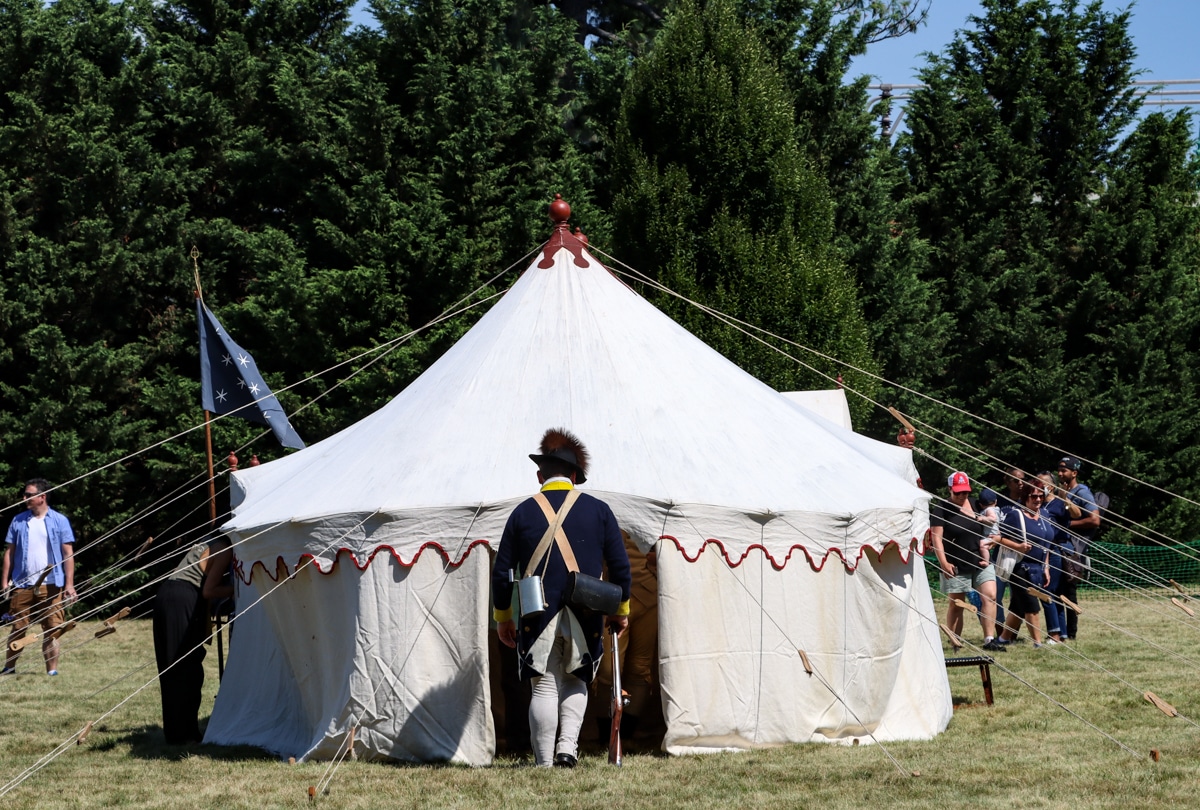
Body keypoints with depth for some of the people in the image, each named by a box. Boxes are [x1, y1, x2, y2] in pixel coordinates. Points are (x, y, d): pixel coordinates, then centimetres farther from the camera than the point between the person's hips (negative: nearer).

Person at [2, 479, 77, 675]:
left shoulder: (59, 521, 2)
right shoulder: (18, 521, 8)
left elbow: (68, 554, 1)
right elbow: (9, 552, 9)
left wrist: (69, 584, -6)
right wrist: (5, 582, 1)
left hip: (51, 585, -2)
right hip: (22, 585, 2)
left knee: (51, 630, 1)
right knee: (17, 629, 4)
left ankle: (52, 670, 4)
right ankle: (8, 668, 11)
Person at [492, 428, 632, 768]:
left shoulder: (523, 512, 3)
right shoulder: (598, 510, 4)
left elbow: (502, 571, 5)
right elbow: (620, 566, 4)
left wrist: (502, 618, 14)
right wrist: (621, 610, 16)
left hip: (537, 617, -1)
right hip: (585, 618, 1)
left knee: (544, 687, 4)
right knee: (575, 682, 17)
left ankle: (544, 762, 1)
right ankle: (567, 745, -2)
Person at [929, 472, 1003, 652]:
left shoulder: (975, 505, 12)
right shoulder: (941, 508, -5)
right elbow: (936, 537, -11)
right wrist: (943, 562, -20)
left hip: (980, 561, 4)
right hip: (956, 566, -4)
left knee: (990, 597, -11)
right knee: (955, 605, 2)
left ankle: (989, 639, -12)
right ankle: (955, 644, 10)